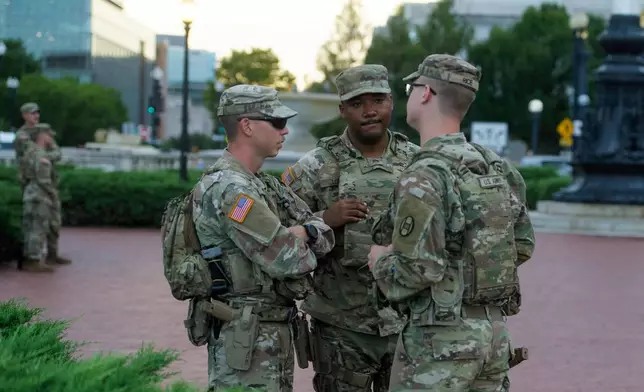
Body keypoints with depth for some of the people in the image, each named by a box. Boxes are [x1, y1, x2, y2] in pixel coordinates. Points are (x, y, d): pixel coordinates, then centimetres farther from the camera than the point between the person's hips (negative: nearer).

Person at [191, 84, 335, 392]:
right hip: (245, 338, -10)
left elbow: (324, 234, 10)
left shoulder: (265, 185, 14)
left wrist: (303, 232, -12)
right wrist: (302, 244, 1)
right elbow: (285, 259, -21)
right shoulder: (230, 188, -17)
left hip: (272, 333, 10)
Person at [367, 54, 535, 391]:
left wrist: (381, 261, -3)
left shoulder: (424, 178, -19)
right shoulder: (496, 167, 6)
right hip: (494, 329, 8)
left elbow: (416, 271, -23)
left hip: (441, 337, -8)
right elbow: (521, 246, 13)